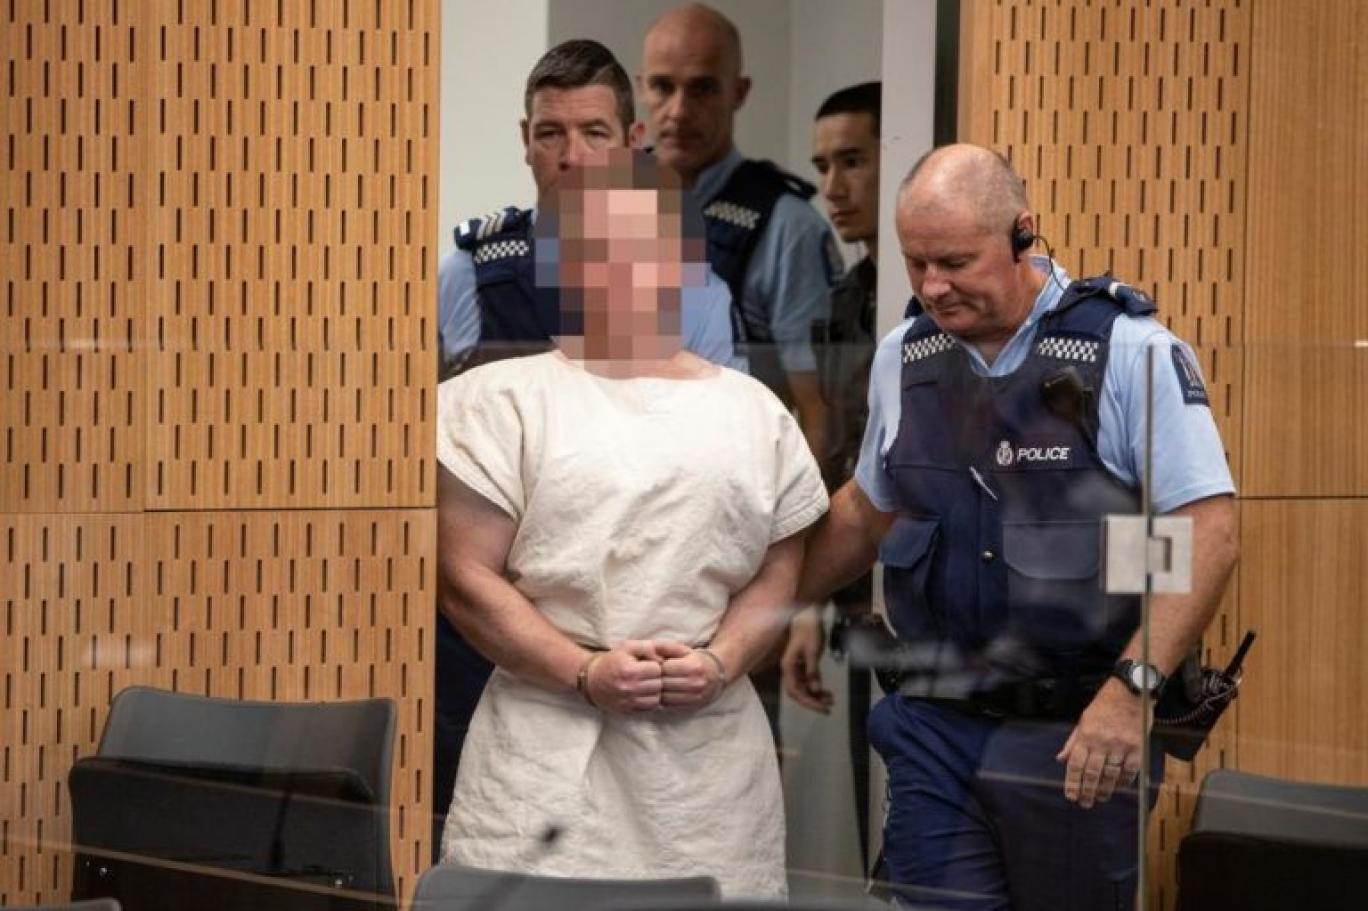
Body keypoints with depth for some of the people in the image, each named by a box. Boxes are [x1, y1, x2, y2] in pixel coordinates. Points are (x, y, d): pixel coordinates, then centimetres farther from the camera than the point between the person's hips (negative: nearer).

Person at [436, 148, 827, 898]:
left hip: (711, 745, 3)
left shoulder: (753, 411, 12)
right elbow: (465, 575, -3)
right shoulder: (506, 399, 2)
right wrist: (584, 674, -14)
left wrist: (721, 663, -8)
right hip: (550, 746, -2)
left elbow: (777, 575, 12)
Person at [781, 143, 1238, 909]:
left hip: (1079, 737, -4)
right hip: (934, 729, 4)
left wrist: (1131, 689, -21)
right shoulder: (903, 359, 8)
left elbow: (1209, 529, -14)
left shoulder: (1129, 352, -9)